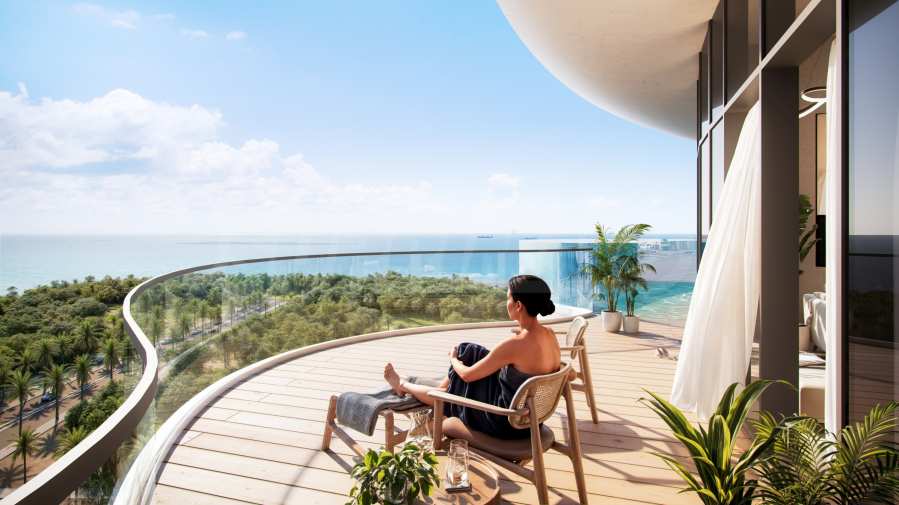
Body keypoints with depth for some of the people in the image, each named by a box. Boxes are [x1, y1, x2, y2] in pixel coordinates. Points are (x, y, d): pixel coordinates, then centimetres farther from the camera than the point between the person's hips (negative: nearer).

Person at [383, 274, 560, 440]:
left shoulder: (515, 344, -30)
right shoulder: (549, 335, -6)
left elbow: (468, 375, -17)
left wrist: (453, 359, 7)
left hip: (507, 423, -7)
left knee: (442, 395, 16)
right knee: (467, 351, 13)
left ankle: (403, 385, 46)